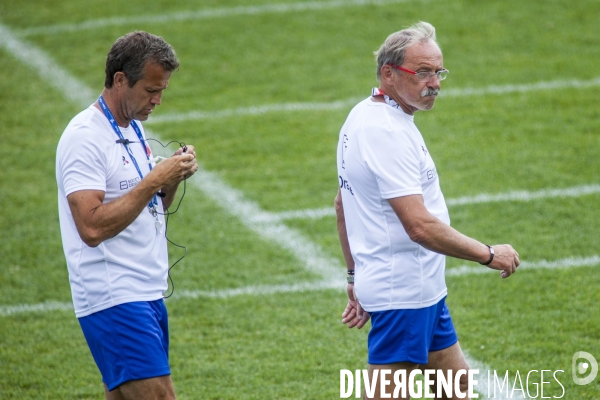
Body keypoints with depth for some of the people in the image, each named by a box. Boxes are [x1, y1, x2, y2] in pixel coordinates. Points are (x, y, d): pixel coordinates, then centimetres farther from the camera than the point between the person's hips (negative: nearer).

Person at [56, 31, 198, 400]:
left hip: (148, 294, 9)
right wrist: (153, 181, -20)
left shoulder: (134, 128, 15)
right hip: (114, 299, -9)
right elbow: (92, 227, -23)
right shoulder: (85, 137, -14)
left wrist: (173, 179, 3)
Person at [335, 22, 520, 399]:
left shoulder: (365, 117, 10)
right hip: (402, 293, -11)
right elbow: (420, 226, -27)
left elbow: (343, 203, 19)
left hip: (421, 290, 11)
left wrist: (357, 276, 23)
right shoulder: (386, 131, -22)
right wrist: (488, 254, -17)